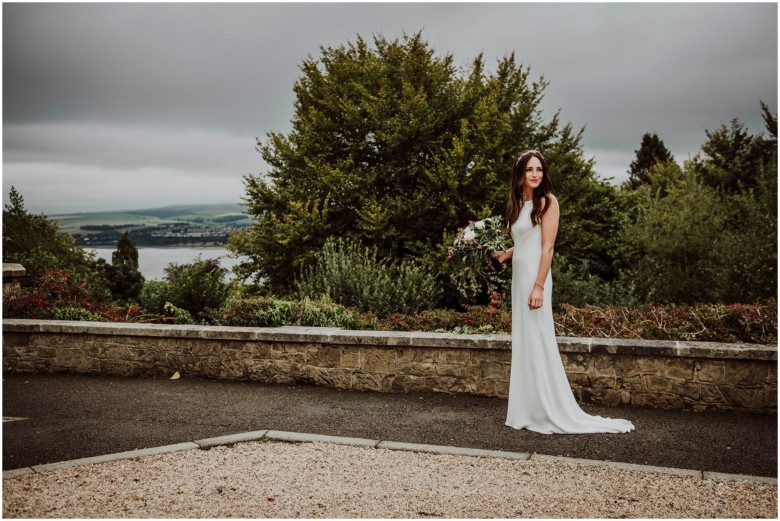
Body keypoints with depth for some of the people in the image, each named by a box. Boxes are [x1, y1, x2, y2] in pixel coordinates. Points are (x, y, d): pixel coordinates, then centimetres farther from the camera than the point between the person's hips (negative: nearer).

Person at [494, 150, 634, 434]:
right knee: (522, 343, 9)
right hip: (518, 276, 8)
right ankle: (528, 410, 16)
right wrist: (505, 254, 4)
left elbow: (547, 248, -14)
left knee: (537, 342, -6)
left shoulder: (546, 202, -8)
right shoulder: (518, 203, 14)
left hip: (534, 277, -8)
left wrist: (538, 286, -20)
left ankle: (552, 413, 1)